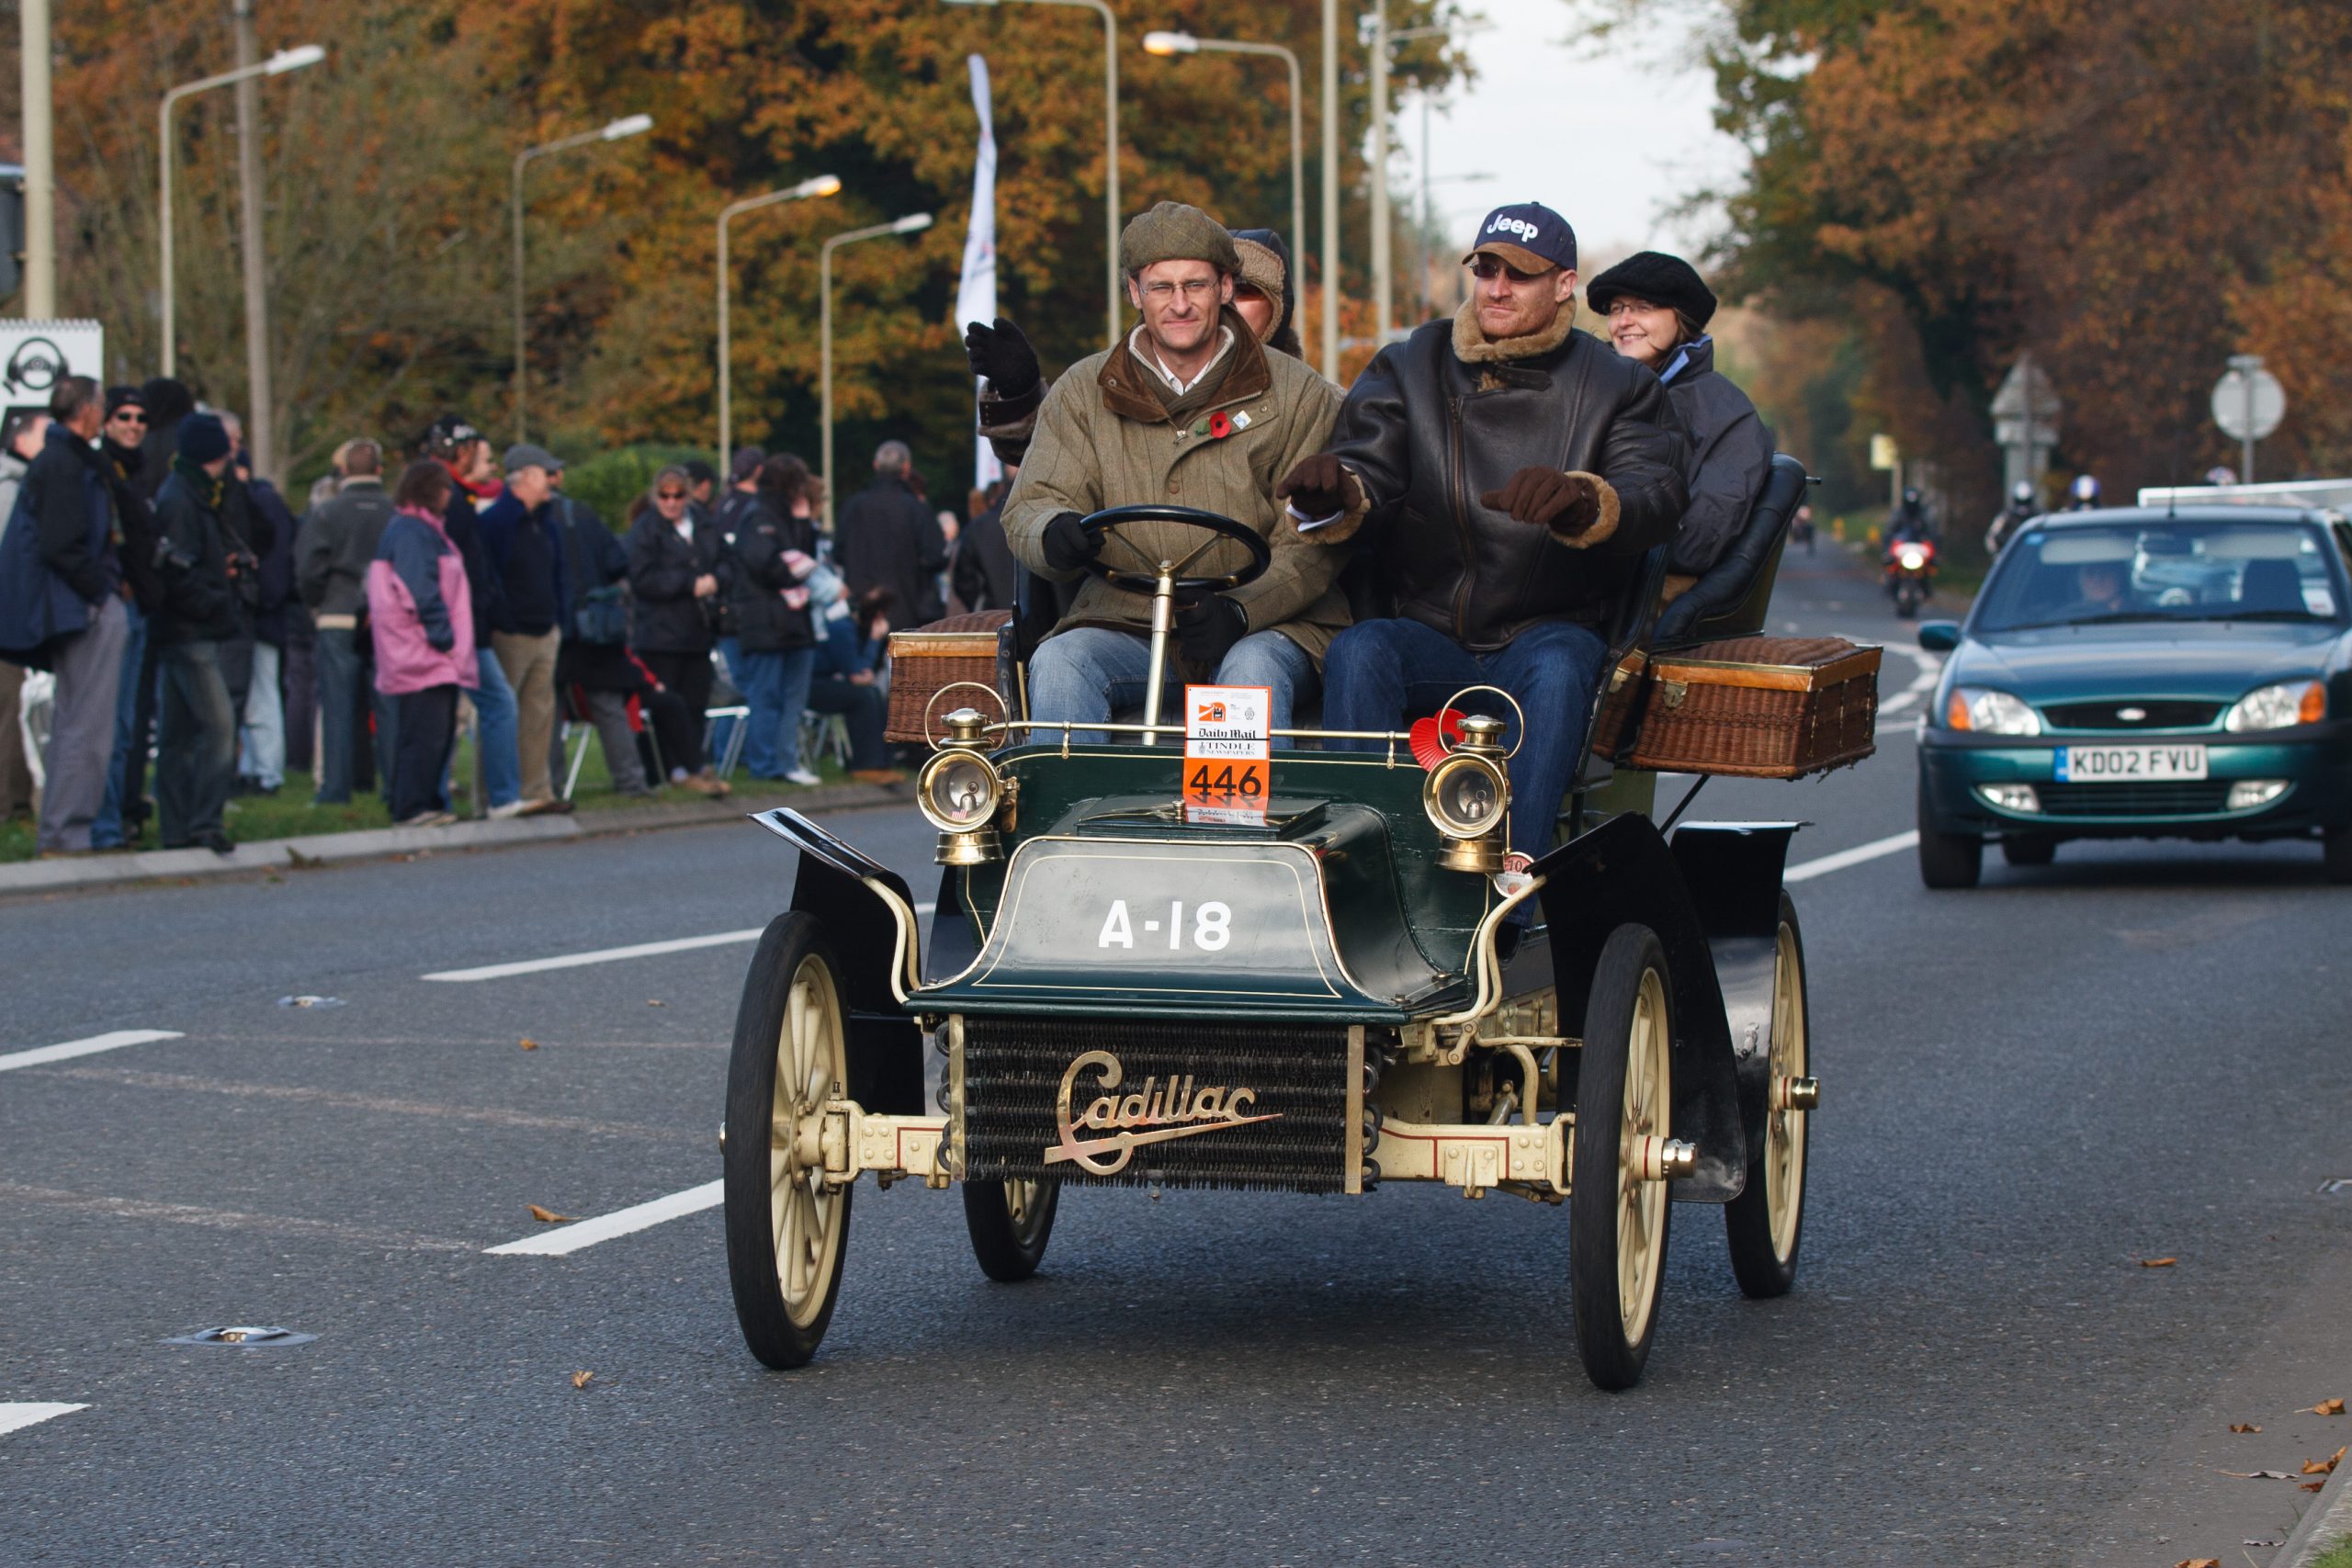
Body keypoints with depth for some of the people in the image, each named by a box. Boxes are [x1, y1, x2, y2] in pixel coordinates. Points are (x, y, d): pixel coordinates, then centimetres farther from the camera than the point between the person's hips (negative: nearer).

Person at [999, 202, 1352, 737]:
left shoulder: (1298, 394, 4)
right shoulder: (1083, 392, 11)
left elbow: (1314, 542, -3)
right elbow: (1030, 505, 4)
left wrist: (1240, 611, -22)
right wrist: (1055, 534, -23)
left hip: (1267, 627, -2)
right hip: (1125, 625, 2)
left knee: (1253, 670, -35)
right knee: (1057, 663, -28)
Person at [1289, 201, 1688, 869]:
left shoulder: (1616, 387, 5)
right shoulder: (1409, 370, 12)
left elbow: (1656, 499, -12)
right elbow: (1368, 476, -2)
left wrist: (1578, 501, -36)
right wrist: (1332, 494, -29)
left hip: (1551, 631, -2)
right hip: (1430, 633, 2)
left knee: (1557, 669, -35)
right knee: (1357, 653, -29)